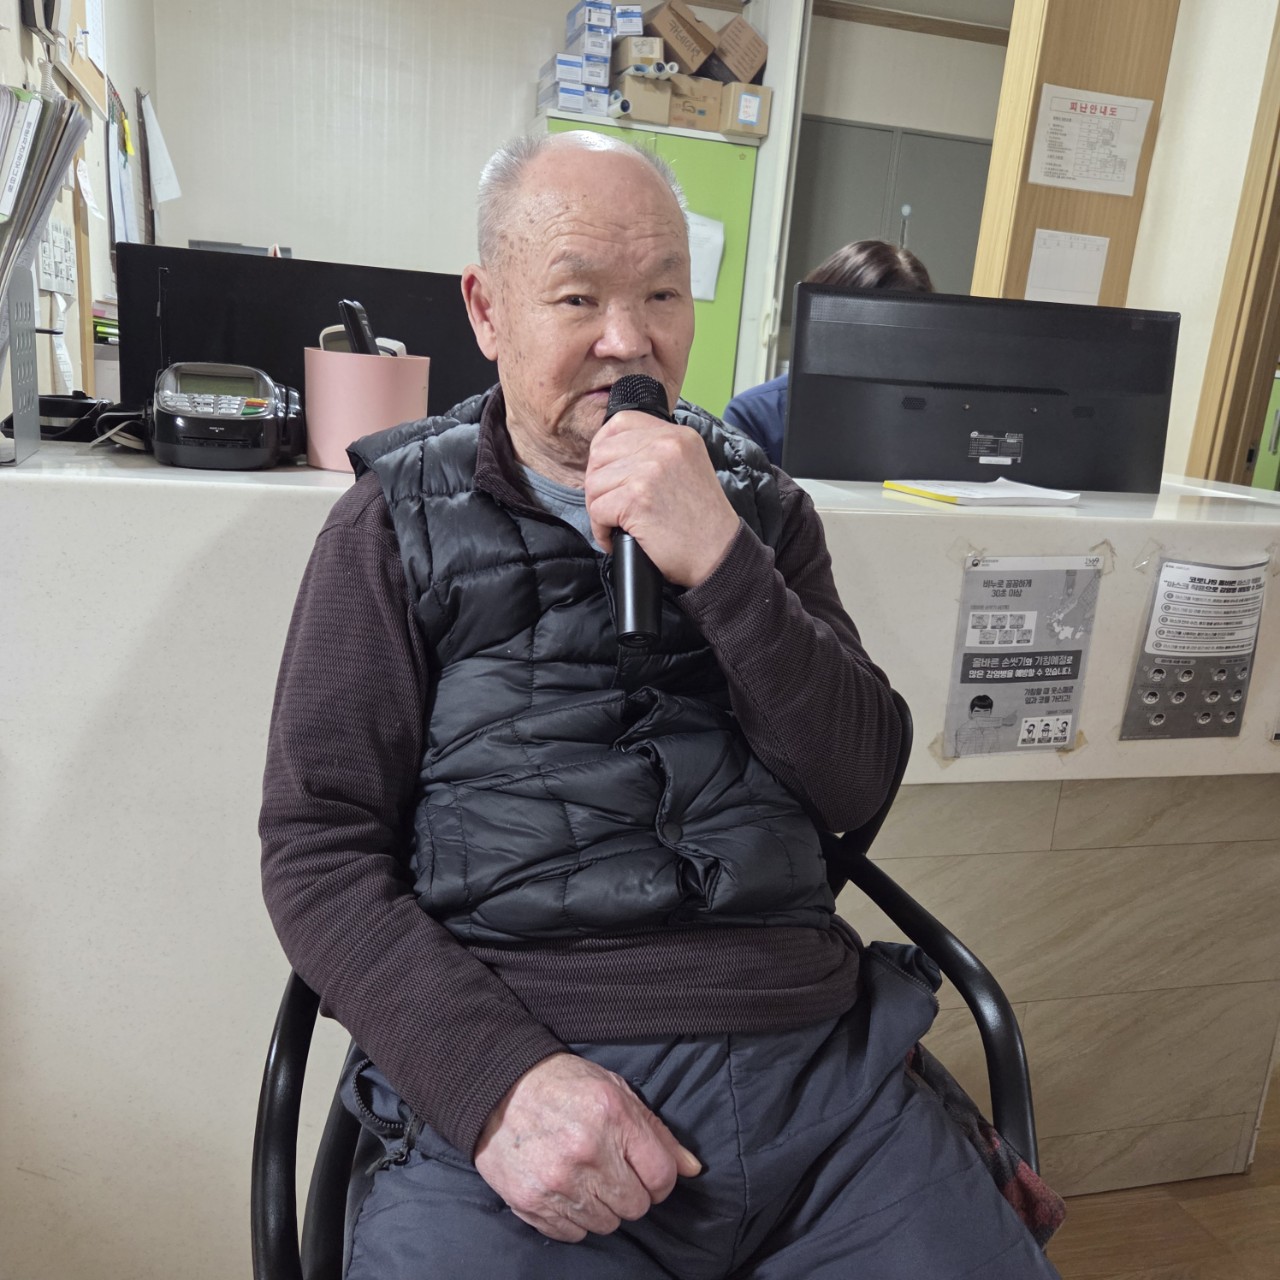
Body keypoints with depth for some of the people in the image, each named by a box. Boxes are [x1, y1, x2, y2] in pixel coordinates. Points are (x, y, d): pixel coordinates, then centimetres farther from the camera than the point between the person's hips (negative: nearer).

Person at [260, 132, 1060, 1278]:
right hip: (504, 1071, -2)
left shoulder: (759, 504, 11)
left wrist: (718, 565, -12)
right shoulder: (398, 525, 4)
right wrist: (495, 1081, -16)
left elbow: (859, 785, 1)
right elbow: (318, 849, -2)